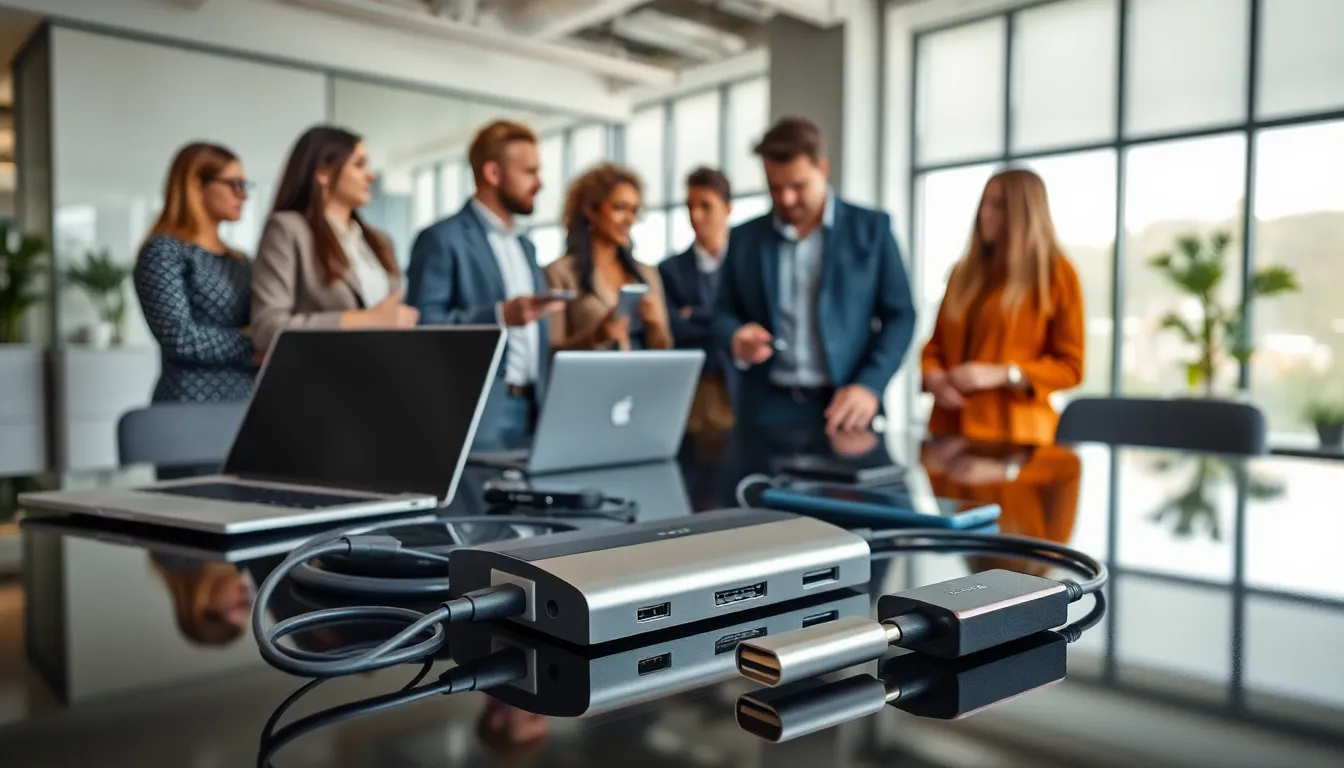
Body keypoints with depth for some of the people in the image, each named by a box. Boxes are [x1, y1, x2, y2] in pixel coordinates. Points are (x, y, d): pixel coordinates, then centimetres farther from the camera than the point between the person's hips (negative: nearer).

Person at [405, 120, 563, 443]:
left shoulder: (525, 247, 18)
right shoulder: (442, 239, -7)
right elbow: (422, 325, -15)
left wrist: (544, 402, 15)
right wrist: (500, 315, -25)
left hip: (531, 408, 7)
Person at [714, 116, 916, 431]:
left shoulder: (871, 227, 4)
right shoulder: (744, 238, 10)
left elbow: (900, 315, 2)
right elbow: (724, 313, 13)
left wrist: (870, 387, -12)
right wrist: (737, 339, -11)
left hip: (843, 407, -1)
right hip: (766, 408, 2)